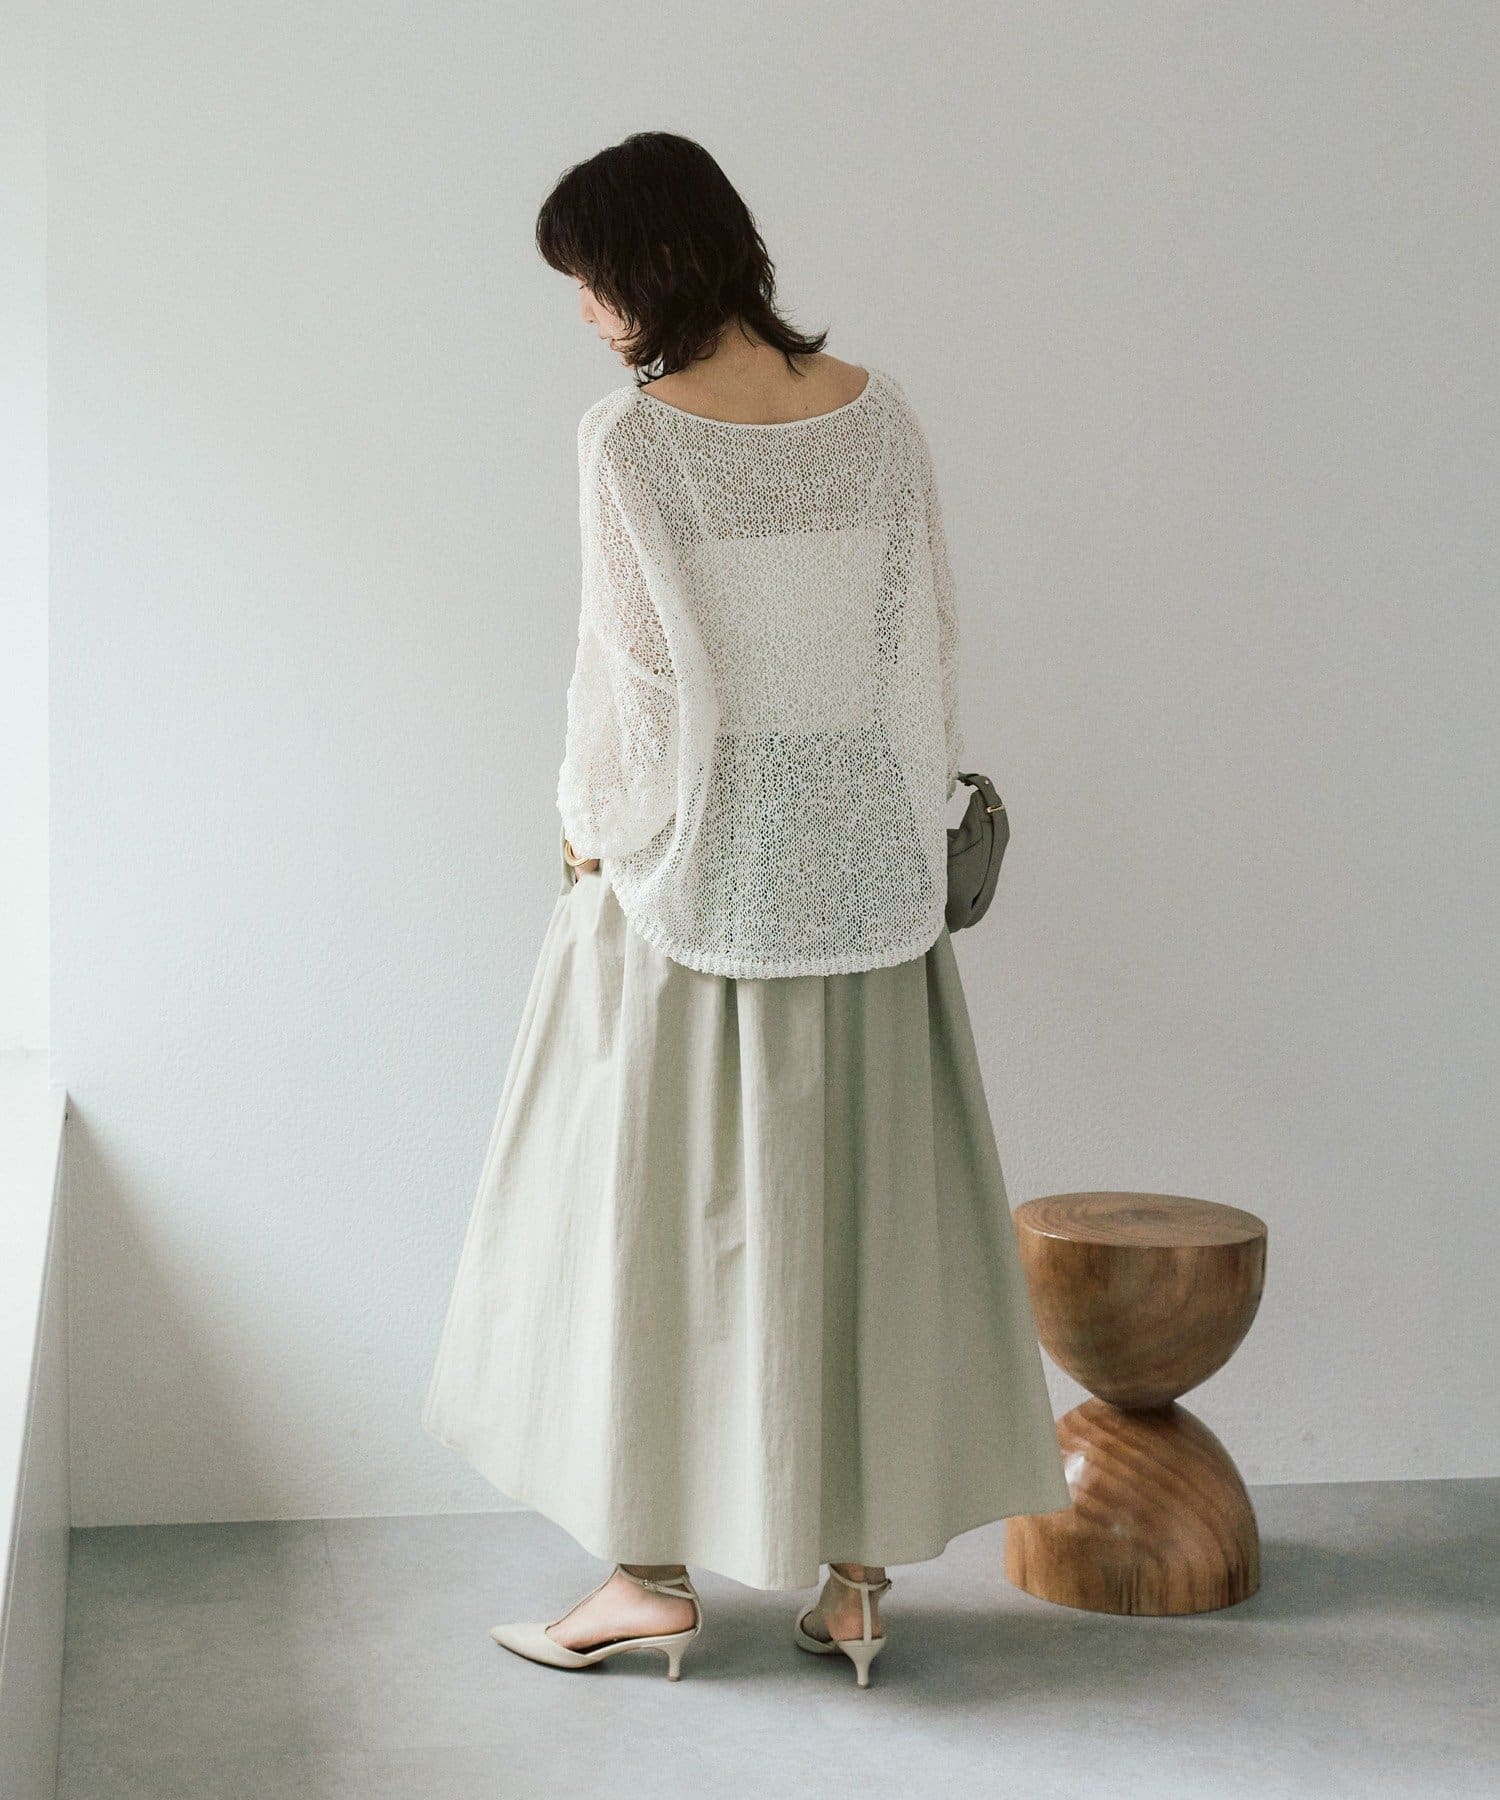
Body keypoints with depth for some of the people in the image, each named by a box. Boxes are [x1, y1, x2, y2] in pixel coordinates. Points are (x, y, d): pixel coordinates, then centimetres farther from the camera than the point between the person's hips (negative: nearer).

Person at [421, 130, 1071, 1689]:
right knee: (864, 1207, 10)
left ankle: (657, 1571, 16)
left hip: (695, 872, -4)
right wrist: (913, 827, 15)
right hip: (866, 867, 4)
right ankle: (858, 1572, 19)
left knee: (662, 1205, 8)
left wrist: (590, 833, 5)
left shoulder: (628, 437, -13)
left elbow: (631, 669, -10)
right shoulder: (879, 413, 1)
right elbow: (924, 644, 4)